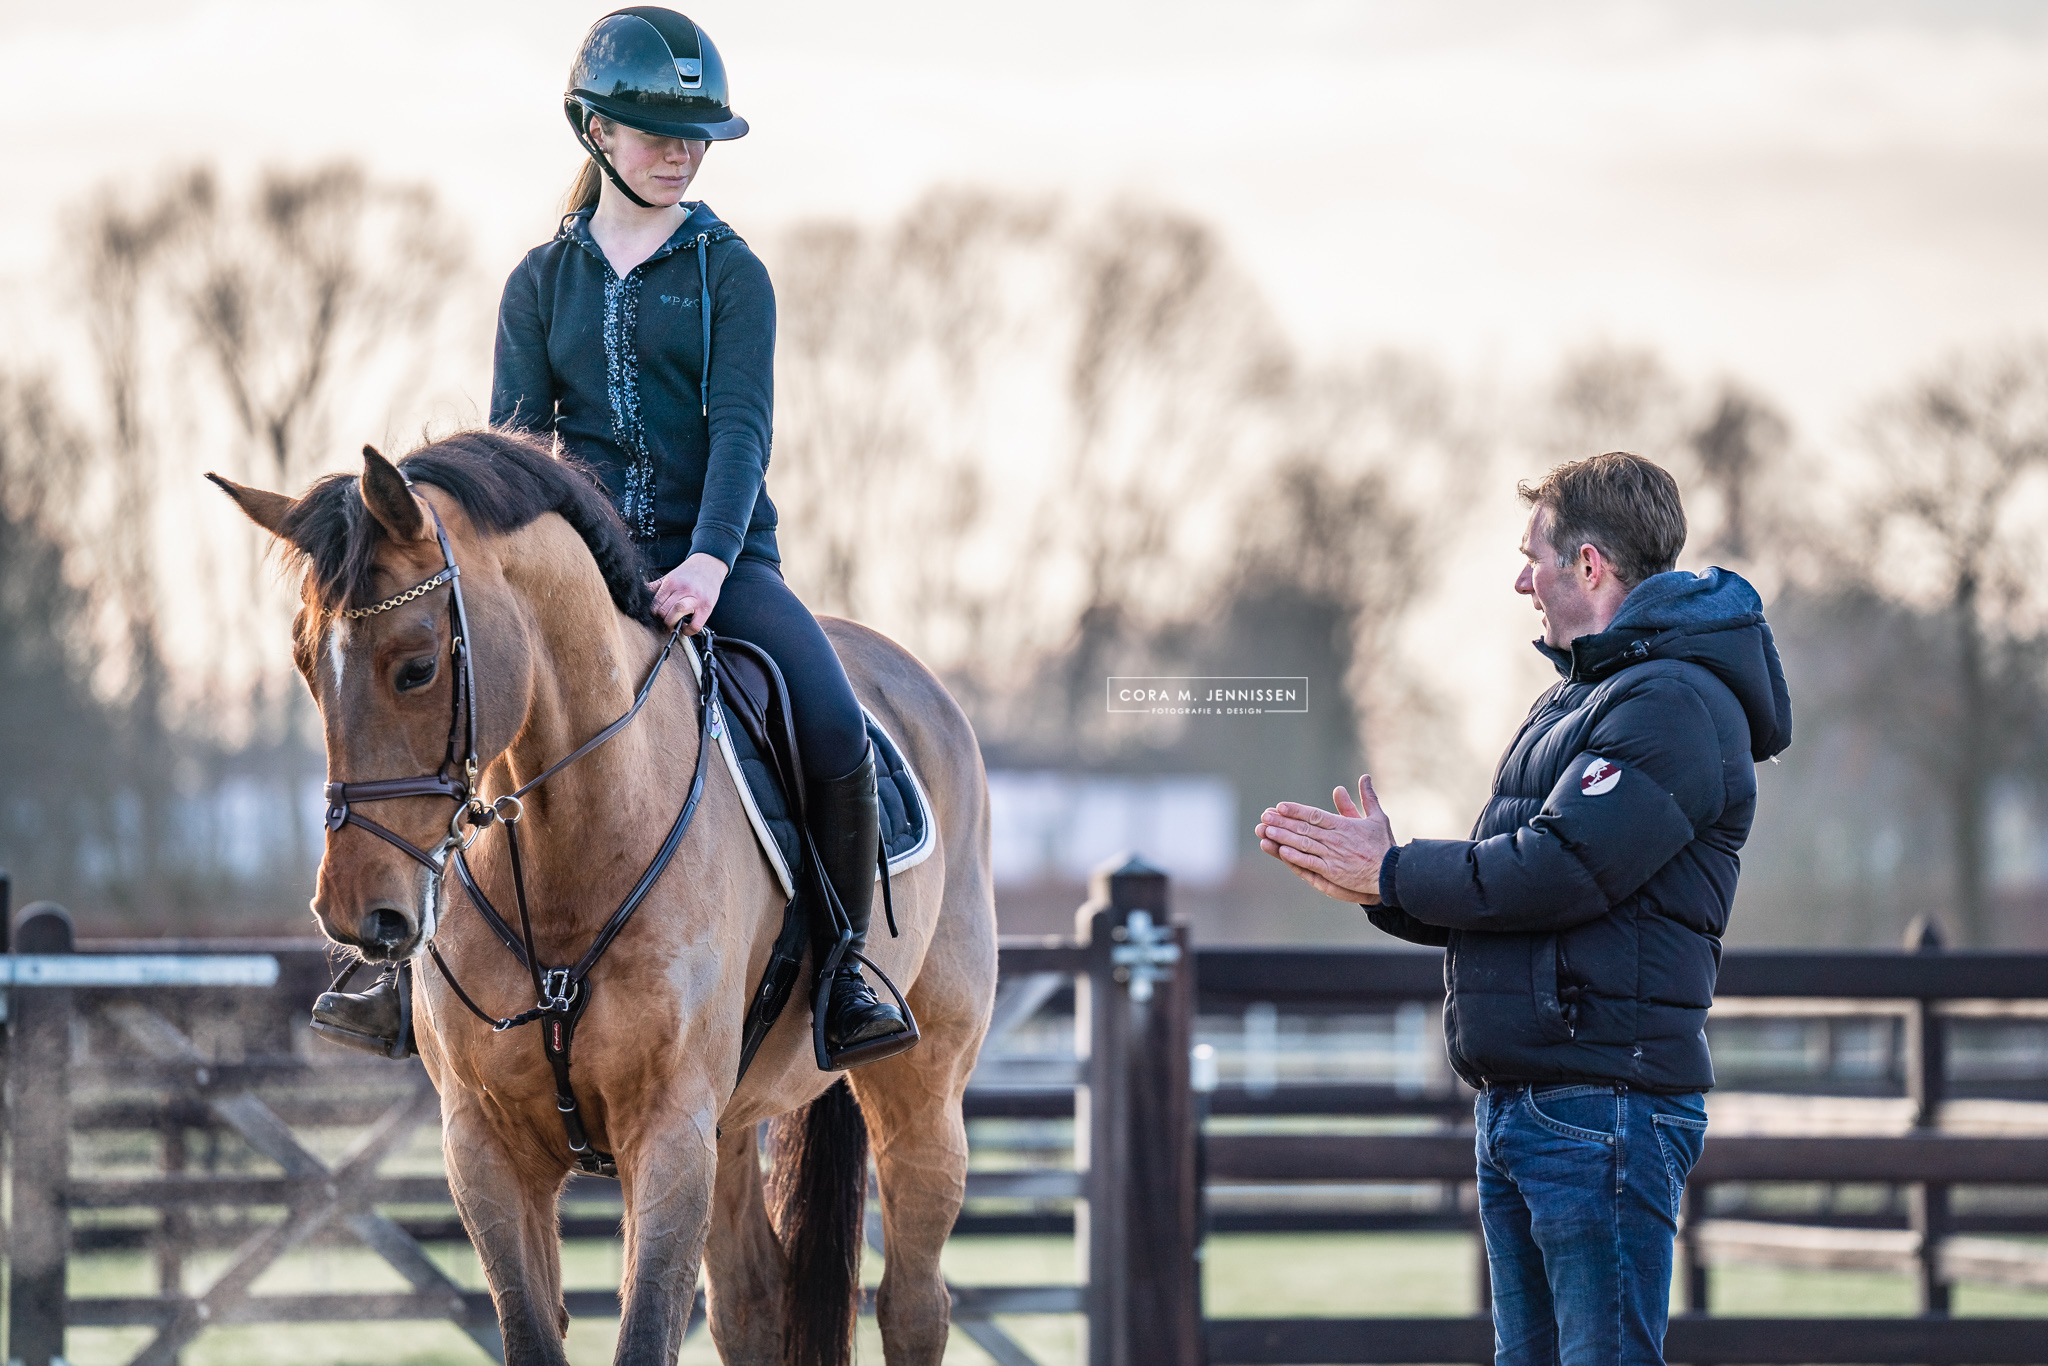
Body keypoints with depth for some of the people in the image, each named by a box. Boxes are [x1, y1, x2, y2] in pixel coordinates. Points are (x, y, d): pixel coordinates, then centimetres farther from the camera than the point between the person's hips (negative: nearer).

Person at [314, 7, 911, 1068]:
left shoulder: (728, 273, 4)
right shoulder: (542, 282, 10)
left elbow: (741, 426, -8)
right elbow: (515, 431, 3)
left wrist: (708, 563, -25)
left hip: (719, 558, -2)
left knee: (835, 732, -26)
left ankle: (844, 966, -5)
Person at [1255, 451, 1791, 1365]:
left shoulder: (1676, 706, -13)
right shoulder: (1573, 703, 22)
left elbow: (1558, 870, -21)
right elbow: (1496, 898, 22)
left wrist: (1391, 875, -10)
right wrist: (1372, 880, 5)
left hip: (1604, 1106, -11)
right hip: (1519, 1105, 11)